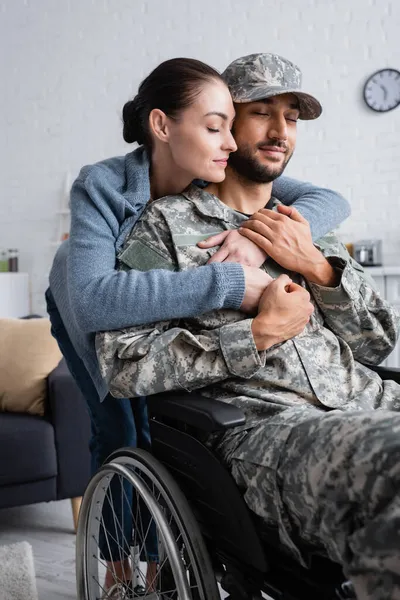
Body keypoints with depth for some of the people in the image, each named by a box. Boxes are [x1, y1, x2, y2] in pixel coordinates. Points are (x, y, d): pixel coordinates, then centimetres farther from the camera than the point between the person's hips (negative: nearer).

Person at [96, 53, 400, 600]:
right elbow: (123, 365, -3)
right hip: (262, 423, -5)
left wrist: (317, 265, 2)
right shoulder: (168, 222, 9)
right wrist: (261, 333, -6)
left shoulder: (310, 228, 26)